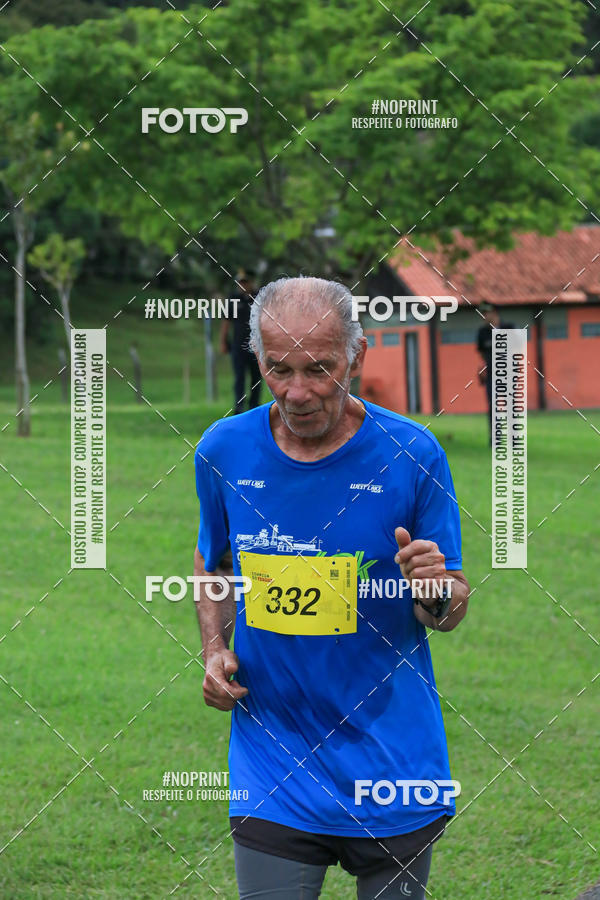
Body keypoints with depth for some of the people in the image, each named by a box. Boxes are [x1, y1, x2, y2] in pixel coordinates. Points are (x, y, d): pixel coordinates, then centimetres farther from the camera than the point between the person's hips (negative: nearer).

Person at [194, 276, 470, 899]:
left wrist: (437, 591, -22)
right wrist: (215, 651, 2)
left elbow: (449, 614, 0)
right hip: (272, 775, 1)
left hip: (393, 765, 0)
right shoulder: (223, 451, -2)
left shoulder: (410, 453, -7)